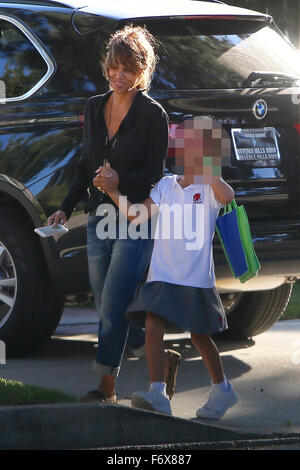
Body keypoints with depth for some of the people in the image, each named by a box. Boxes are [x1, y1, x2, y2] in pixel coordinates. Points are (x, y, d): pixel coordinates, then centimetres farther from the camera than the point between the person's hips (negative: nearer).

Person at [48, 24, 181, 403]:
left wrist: (120, 180, -26)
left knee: (113, 307, -11)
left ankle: (106, 387, -4)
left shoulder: (152, 114, -7)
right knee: (107, 310, 8)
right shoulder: (94, 108, 11)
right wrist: (66, 208, 11)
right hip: (99, 221, 7)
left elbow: (154, 173, -8)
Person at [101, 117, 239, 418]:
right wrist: (113, 190, -3)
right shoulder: (166, 184, 10)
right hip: (162, 275, 4)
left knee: (200, 336, 8)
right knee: (153, 327, -14)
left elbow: (227, 196, -29)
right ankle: (157, 395, -17)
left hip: (196, 277, -4)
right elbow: (137, 216, 8)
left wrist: (204, 168, -23)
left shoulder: (209, 186, -4)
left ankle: (222, 390, 29)